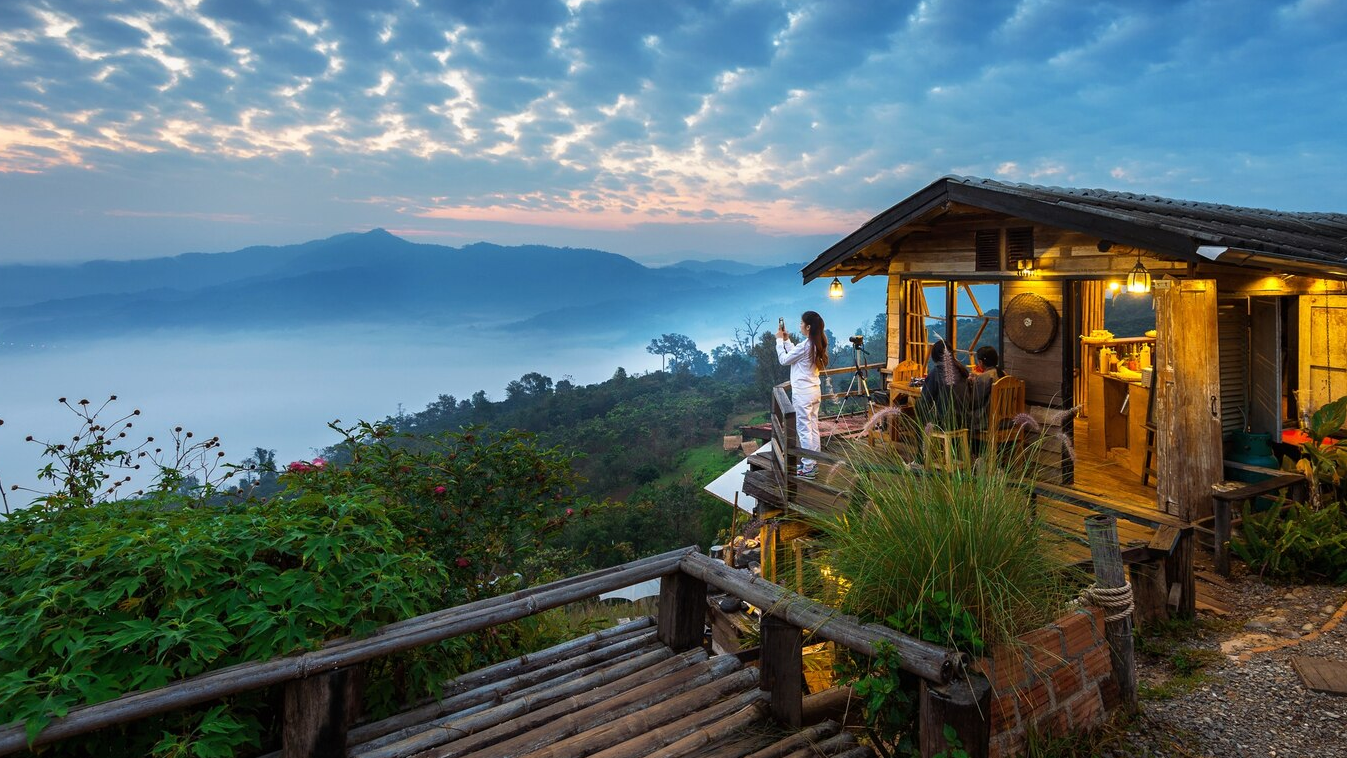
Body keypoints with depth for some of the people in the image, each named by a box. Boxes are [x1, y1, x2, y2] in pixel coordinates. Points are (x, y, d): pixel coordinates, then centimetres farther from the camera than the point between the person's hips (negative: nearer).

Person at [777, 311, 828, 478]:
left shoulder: (804, 346, -21)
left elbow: (783, 360, -9)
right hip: (814, 391, 9)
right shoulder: (817, 345, 6)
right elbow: (794, 354, 17)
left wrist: (779, 339, 0)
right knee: (813, 428, 14)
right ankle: (813, 463, 22)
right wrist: (786, 339, 13)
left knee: (804, 430, -2)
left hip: (802, 393, -9)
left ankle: (808, 468, 3)